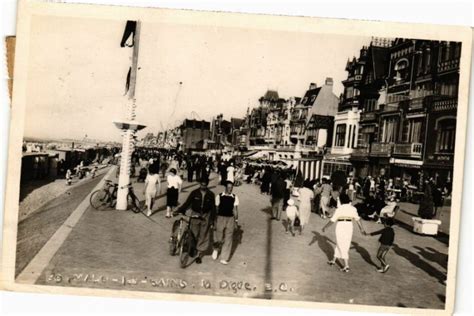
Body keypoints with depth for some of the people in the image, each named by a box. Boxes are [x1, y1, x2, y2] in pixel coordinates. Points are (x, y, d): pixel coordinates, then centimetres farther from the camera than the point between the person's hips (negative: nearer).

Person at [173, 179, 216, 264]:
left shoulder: (210, 194, -3)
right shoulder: (194, 193, -4)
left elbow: (213, 207, 2)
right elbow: (187, 203, -7)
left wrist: (212, 219, -2)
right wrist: (178, 211, -18)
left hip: (206, 216, 0)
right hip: (195, 215, 0)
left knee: (203, 236, 2)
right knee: (194, 235, 2)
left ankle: (199, 255, 12)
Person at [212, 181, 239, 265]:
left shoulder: (235, 197, 1)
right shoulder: (219, 196, -4)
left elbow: (235, 209, 3)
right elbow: (216, 208, 1)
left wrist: (236, 219, 0)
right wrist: (214, 219, 1)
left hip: (230, 219, 2)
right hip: (220, 218, -1)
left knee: (228, 239, 4)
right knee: (218, 237, 4)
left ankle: (224, 258, 14)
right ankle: (216, 249, 39)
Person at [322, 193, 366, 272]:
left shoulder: (339, 209, -13)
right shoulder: (353, 208, 1)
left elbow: (332, 220, -10)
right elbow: (357, 219, 3)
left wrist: (325, 227, 1)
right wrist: (361, 229, 10)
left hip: (341, 227, -5)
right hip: (349, 227, 6)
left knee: (342, 248, 1)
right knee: (339, 245, 20)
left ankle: (346, 266, -2)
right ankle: (334, 260, 35)